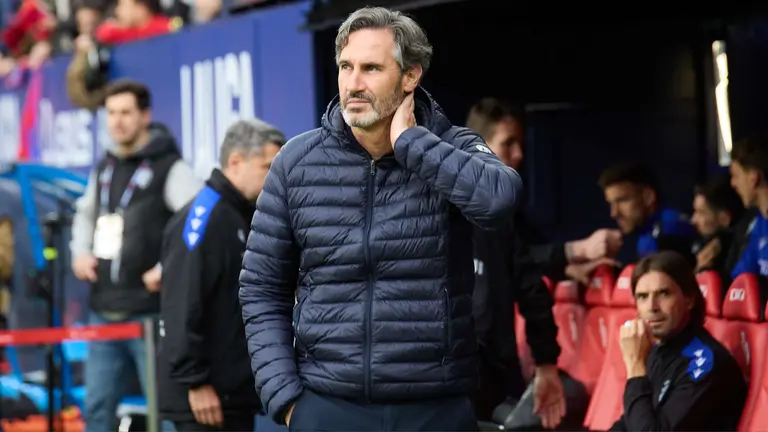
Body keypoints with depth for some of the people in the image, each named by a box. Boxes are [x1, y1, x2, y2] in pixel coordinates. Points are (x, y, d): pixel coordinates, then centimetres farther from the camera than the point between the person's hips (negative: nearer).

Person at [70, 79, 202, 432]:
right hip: (104, 312, 7)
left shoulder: (170, 168, -8)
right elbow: (85, 213, 32)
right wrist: (81, 252, 14)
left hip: (150, 313, -7)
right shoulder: (104, 168, 14)